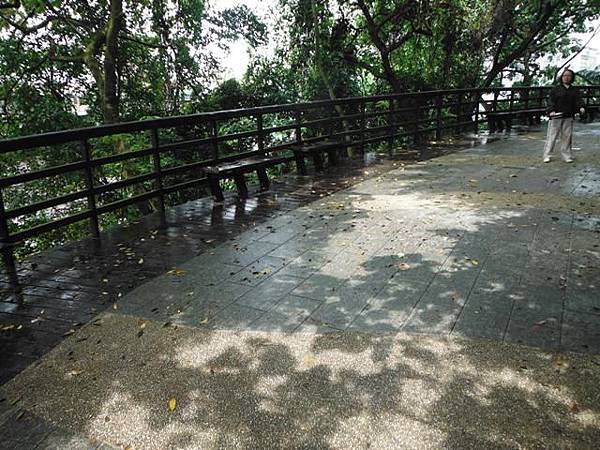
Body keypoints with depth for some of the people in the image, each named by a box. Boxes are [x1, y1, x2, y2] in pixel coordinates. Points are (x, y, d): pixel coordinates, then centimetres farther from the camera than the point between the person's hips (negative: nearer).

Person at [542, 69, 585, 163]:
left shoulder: (574, 90, 13)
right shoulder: (556, 89, 2)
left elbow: (578, 100, 4)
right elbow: (551, 101, -6)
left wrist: (581, 107, -17)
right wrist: (551, 111, -22)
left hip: (568, 117, 4)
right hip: (556, 116, -3)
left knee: (567, 136, 5)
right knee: (552, 136, -3)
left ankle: (566, 155, 13)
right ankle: (547, 155, 2)